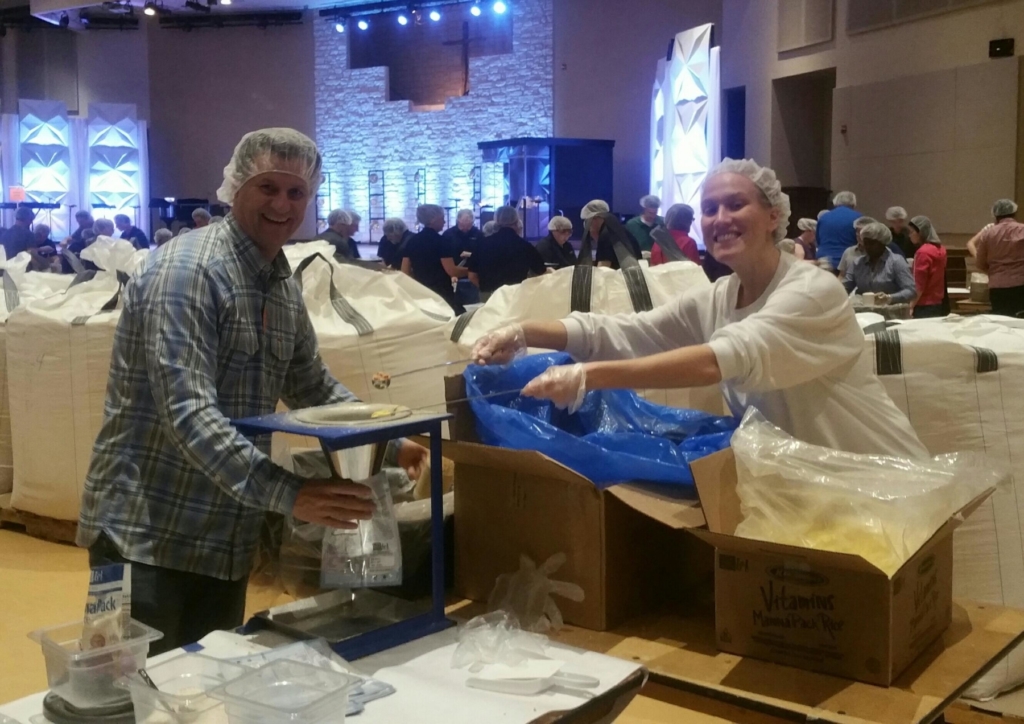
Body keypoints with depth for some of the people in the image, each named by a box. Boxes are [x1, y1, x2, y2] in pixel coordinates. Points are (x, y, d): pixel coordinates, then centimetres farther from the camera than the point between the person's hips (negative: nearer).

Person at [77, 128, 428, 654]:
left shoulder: (284, 286, 9)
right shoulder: (186, 272, -18)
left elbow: (313, 388, 20)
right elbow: (187, 413, -28)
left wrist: (388, 445, 9)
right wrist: (286, 494, -35)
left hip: (226, 541, 8)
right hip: (147, 535, -8)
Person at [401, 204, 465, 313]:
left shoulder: (411, 242, 8)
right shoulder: (442, 241, -11)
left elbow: (405, 271, 8)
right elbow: (451, 271, -15)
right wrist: (471, 271, -1)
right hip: (441, 292, -6)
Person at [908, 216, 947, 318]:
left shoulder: (923, 252, -15)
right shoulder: (939, 249, 10)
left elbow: (919, 285, -17)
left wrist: (910, 306, -15)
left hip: (926, 306, -9)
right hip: (939, 303, 9)